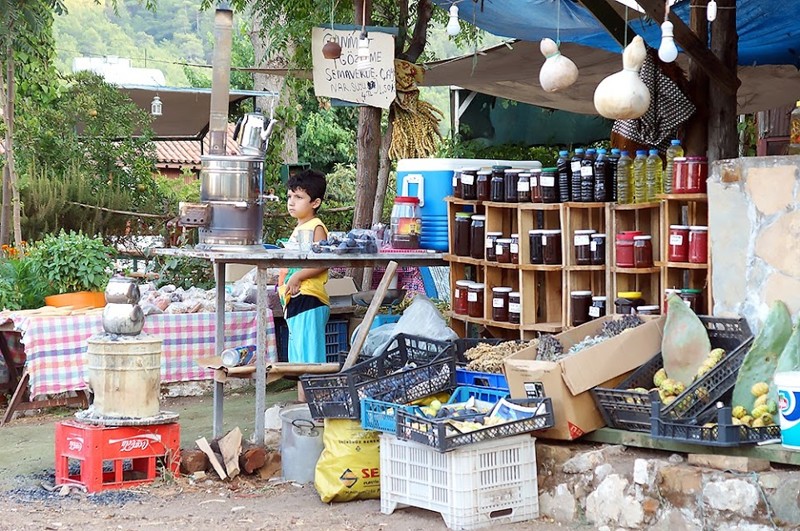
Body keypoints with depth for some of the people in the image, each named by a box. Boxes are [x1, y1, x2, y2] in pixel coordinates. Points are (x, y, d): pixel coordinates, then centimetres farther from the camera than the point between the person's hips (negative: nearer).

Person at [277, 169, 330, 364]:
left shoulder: (315, 227, -9)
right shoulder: (298, 229, 20)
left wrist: (297, 277, -23)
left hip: (308, 299, -11)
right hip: (295, 300, 11)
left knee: (308, 355, -12)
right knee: (297, 356, 14)